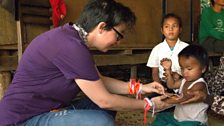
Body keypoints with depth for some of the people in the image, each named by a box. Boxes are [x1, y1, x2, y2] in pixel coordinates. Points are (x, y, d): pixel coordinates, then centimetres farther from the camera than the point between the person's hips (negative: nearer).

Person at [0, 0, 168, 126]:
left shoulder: (74, 38, 4)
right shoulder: (71, 46, -27)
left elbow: (100, 81, 12)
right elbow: (105, 100, -21)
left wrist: (140, 88, 6)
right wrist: (148, 104, -7)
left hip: (48, 109, 10)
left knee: (105, 110, 9)